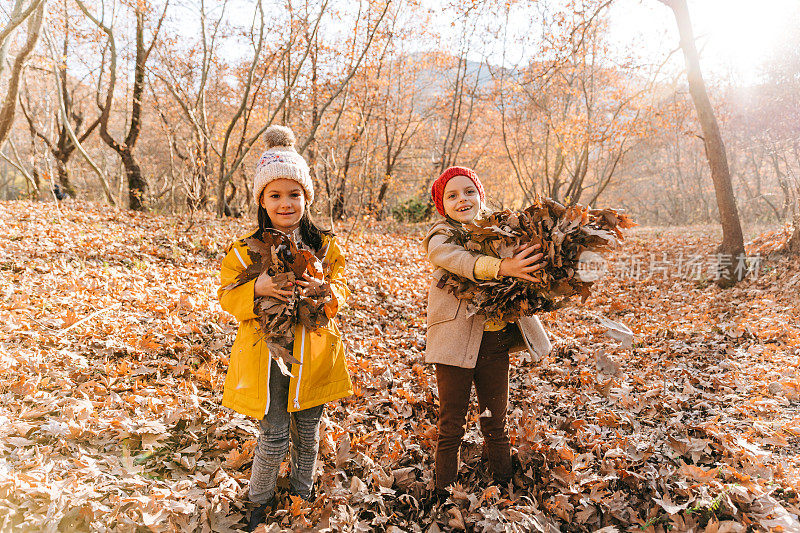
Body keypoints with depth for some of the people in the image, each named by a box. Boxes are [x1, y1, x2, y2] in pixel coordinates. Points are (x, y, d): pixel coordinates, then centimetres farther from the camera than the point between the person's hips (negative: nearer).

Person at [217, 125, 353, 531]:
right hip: (267, 352, -2)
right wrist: (257, 288, -22)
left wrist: (324, 290, -18)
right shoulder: (246, 249, -6)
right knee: (274, 436, 3)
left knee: (307, 431, 17)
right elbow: (228, 296, -2)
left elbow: (341, 289, 6)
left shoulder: (323, 246, -1)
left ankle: (302, 493, 41)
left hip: (312, 351, 3)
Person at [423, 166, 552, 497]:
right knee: (451, 426, 6)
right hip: (456, 340, -4)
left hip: (496, 339, 4)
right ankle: (444, 496, 24)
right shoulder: (440, 237, -6)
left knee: (496, 423, 17)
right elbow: (459, 260, -28)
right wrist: (501, 267, -46)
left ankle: (504, 489, 34)